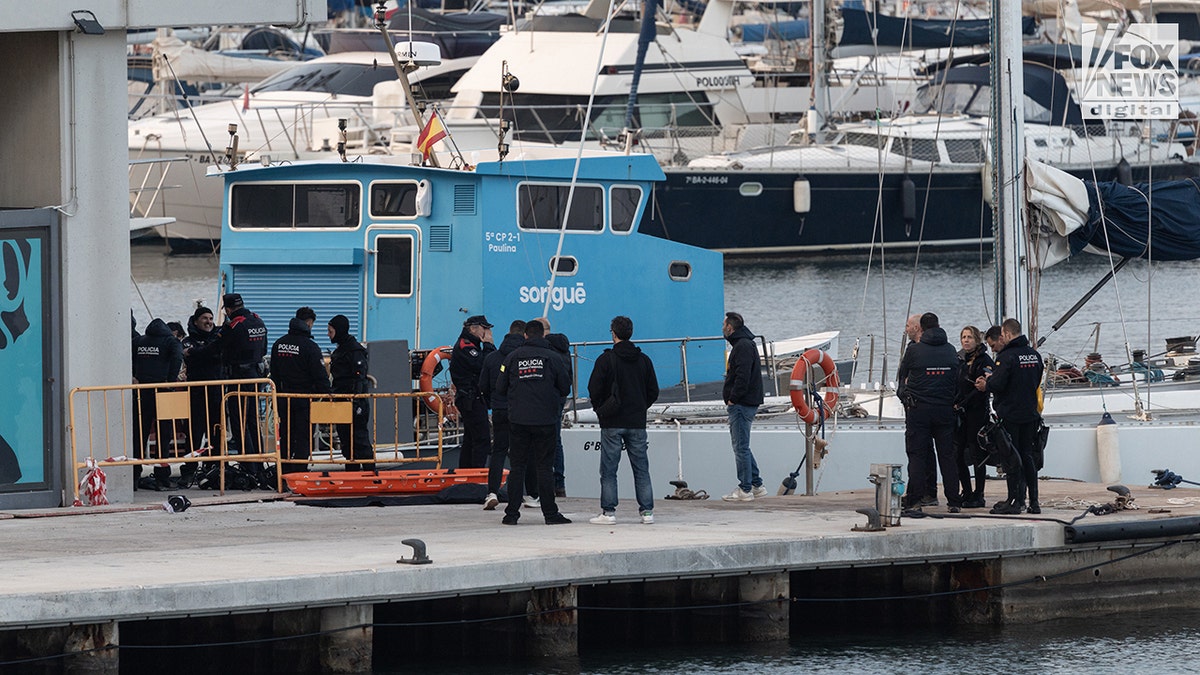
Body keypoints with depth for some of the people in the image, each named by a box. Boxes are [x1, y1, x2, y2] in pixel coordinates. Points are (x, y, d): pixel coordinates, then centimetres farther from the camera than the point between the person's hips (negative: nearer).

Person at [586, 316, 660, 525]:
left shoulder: (606, 359, -7)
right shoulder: (643, 360, 6)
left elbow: (594, 390, -10)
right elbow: (653, 392, 8)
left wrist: (600, 410, 7)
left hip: (612, 423, -4)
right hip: (637, 422, 4)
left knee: (608, 470, 0)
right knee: (641, 468, 6)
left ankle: (608, 512, -3)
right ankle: (647, 511, 3)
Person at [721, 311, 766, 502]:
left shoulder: (743, 346, -15)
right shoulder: (743, 344, 19)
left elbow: (743, 376, -23)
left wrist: (732, 399, -18)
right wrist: (732, 398, 14)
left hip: (742, 405, -11)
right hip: (746, 404, 11)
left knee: (741, 447, -6)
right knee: (742, 447, 16)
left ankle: (745, 490, -4)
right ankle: (756, 485, 20)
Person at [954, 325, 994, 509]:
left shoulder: (984, 361, -8)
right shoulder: (960, 359, 14)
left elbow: (982, 389, -14)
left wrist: (963, 404, -14)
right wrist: (954, 404, 4)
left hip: (977, 412, -7)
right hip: (960, 415, 7)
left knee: (976, 454, -4)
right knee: (957, 454, 6)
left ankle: (978, 496, 0)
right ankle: (967, 493, 15)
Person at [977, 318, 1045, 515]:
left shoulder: (1007, 357, -15)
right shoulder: (1034, 355, 8)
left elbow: (998, 384, -21)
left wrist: (986, 385, 2)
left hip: (1010, 415, -7)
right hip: (1030, 414, 7)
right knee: (1027, 456, 11)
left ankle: (1015, 501, -2)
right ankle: (1033, 501, 11)